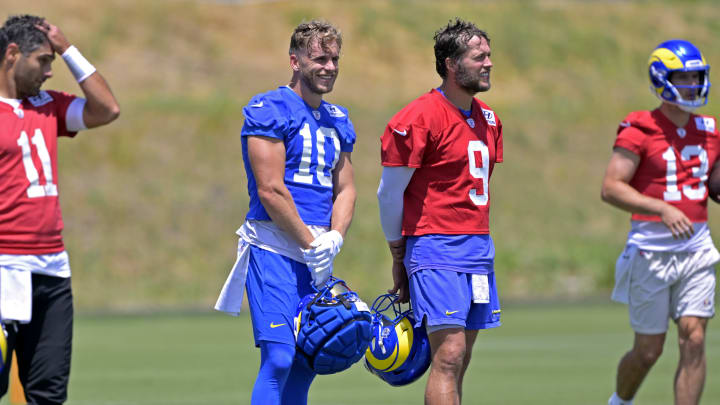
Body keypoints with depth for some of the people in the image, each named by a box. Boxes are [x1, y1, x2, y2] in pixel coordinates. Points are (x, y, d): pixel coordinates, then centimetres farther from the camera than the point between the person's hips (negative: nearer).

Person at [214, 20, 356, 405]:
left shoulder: (337, 121, 17)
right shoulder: (268, 110, -7)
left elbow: (345, 189, 16)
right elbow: (270, 190, -13)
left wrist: (334, 237, -4)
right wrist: (311, 244, -12)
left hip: (318, 255, 7)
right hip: (275, 246, -7)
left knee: (307, 363, 6)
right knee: (279, 358, -16)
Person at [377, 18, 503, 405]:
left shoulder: (488, 119, 14)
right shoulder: (419, 119, -10)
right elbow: (390, 193, -4)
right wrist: (399, 260, 2)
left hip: (479, 248, 8)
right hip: (436, 249, -8)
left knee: (459, 360, 6)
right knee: (449, 356, -15)